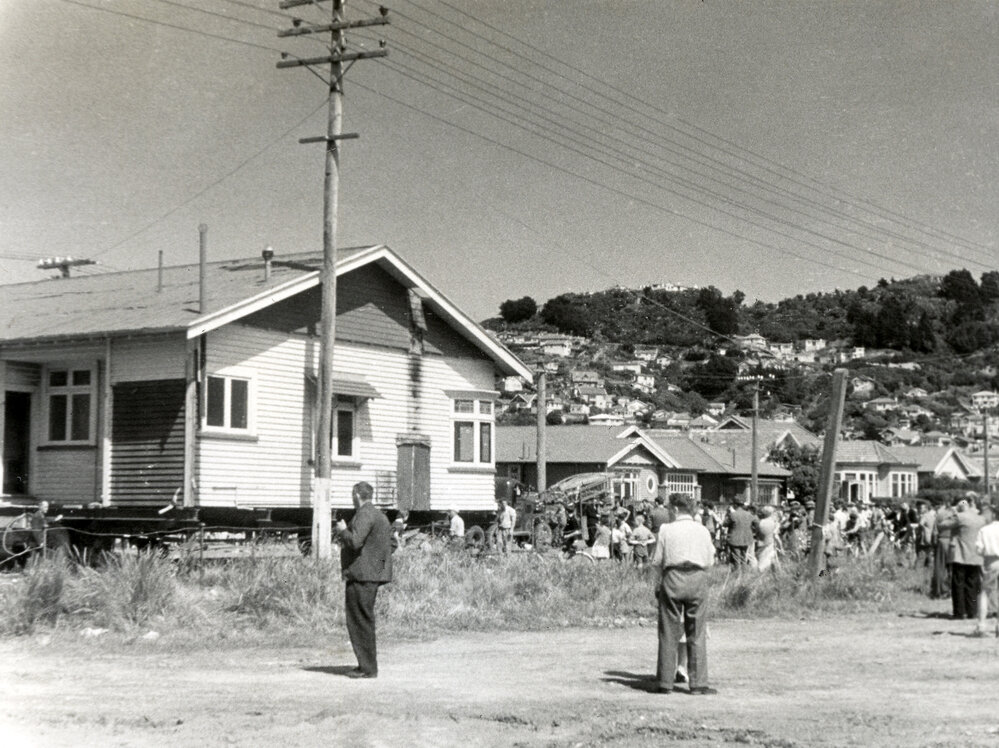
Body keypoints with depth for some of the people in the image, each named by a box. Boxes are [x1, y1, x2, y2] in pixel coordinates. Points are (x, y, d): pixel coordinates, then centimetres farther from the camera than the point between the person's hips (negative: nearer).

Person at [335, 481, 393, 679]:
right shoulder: (379, 514, 19)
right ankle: (367, 664, 21)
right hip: (375, 572, 10)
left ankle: (368, 668, -5)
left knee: (360, 620, -6)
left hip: (362, 574, -10)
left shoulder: (365, 514, -13)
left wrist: (343, 530, -5)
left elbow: (355, 541, -26)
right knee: (364, 620, 16)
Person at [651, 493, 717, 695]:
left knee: (669, 633, 6)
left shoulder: (666, 529, 0)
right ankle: (698, 684, 2)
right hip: (697, 580, 1)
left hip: (672, 579, -1)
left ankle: (665, 683, 7)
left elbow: (657, 561, 1)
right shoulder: (703, 531, 5)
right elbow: (710, 562, 7)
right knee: (697, 634, 4)